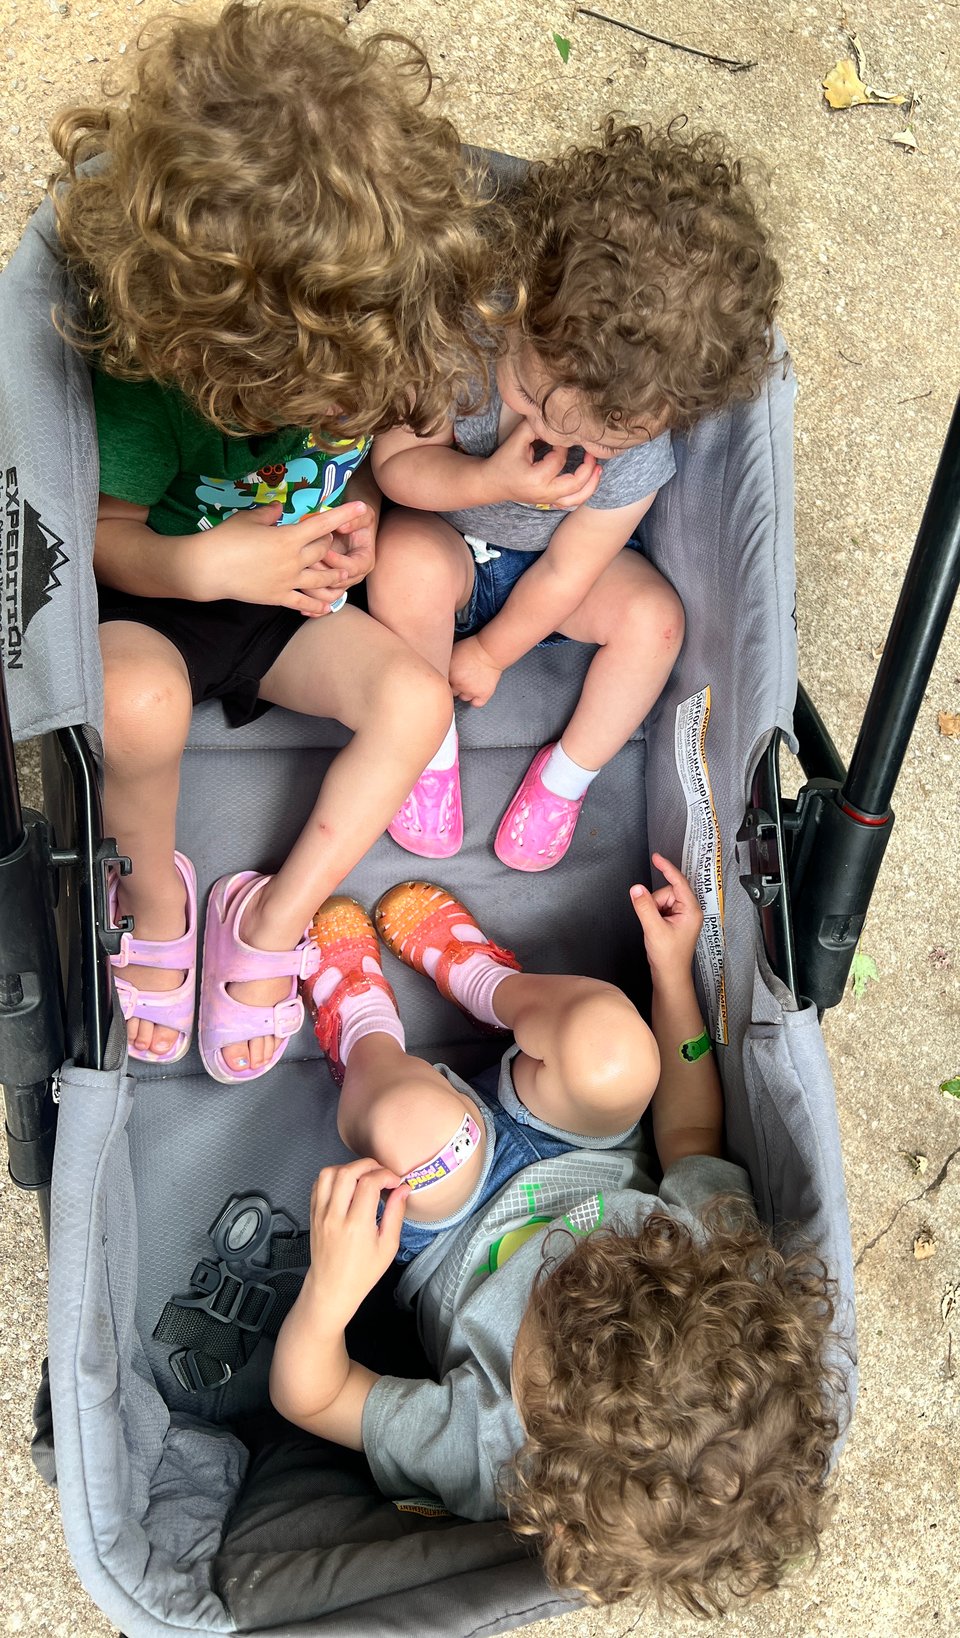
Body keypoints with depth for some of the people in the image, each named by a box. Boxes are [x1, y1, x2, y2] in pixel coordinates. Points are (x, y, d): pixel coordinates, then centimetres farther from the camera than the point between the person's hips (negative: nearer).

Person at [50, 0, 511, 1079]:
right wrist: (209, 562, -36)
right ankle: (154, 895, -5)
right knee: (141, 700, -37)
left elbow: (391, 441, 5)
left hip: (293, 587, 5)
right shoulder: (137, 366, -30)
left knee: (416, 700, -20)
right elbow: (106, 535, -16)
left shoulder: (369, 318, -17)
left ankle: (271, 922, -4)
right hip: (154, 590, -4)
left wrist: (359, 515, -16)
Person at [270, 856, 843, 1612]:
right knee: (607, 1041, -21)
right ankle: (481, 976, 19)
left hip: (448, 1235, -3)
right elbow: (692, 1140, -15)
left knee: (412, 1117, -26)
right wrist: (673, 972, -10)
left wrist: (330, 1290, -48)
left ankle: (363, 1027, 17)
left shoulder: (487, 1458, -43)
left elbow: (304, 1397, -28)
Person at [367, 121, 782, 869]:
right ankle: (431, 746, -10)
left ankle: (568, 775, 1)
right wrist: (493, 482, -41)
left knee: (653, 617, -23)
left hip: (539, 572, 2)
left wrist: (491, 651, -5)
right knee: (409, 558, -35)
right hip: (446, 543, -1)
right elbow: (395, 463, -23)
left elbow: (566, 572, -15)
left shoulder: (638, 458, -29)